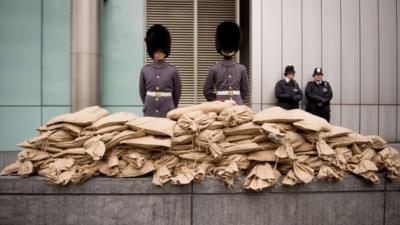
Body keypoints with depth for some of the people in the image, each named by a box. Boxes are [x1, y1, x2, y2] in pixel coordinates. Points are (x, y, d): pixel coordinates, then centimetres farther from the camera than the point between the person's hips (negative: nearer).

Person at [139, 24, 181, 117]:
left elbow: (177, 94, 6)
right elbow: (142, 93, 11)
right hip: (149, 113, 1)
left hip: (167, 113, -1)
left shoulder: (173, 70, -1)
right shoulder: (145, 70, 2)